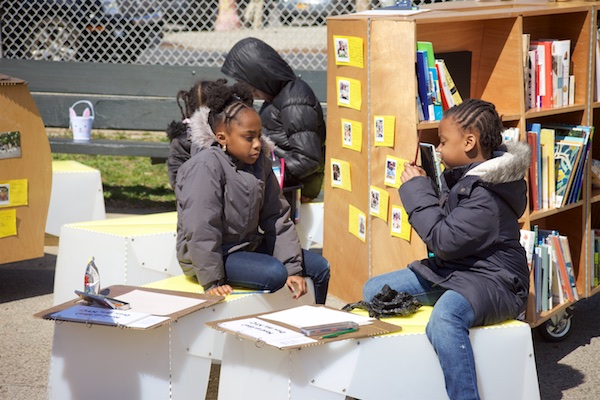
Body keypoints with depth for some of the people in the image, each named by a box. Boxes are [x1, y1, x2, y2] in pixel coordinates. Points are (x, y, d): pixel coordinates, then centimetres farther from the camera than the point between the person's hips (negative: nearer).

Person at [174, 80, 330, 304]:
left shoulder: (259, 161, 3)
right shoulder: (206, 167, -22)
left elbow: (276, 217, 4)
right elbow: (201, 229, -25)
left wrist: (293, 268, -1)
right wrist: (212, 282, -26)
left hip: (249, 245, 8)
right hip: (213, 255, -8)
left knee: (319, 267, 5)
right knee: (274, 274, -31)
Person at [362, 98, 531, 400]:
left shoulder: (487, 195, -22)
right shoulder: (463, 177, 7)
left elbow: (445, 241, -24)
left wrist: (417, 191, -16)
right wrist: (423, 189, 4)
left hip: (491, 281, -10)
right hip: (451, 270, 10)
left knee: (444, 319, -41)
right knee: (374, 290, 7)